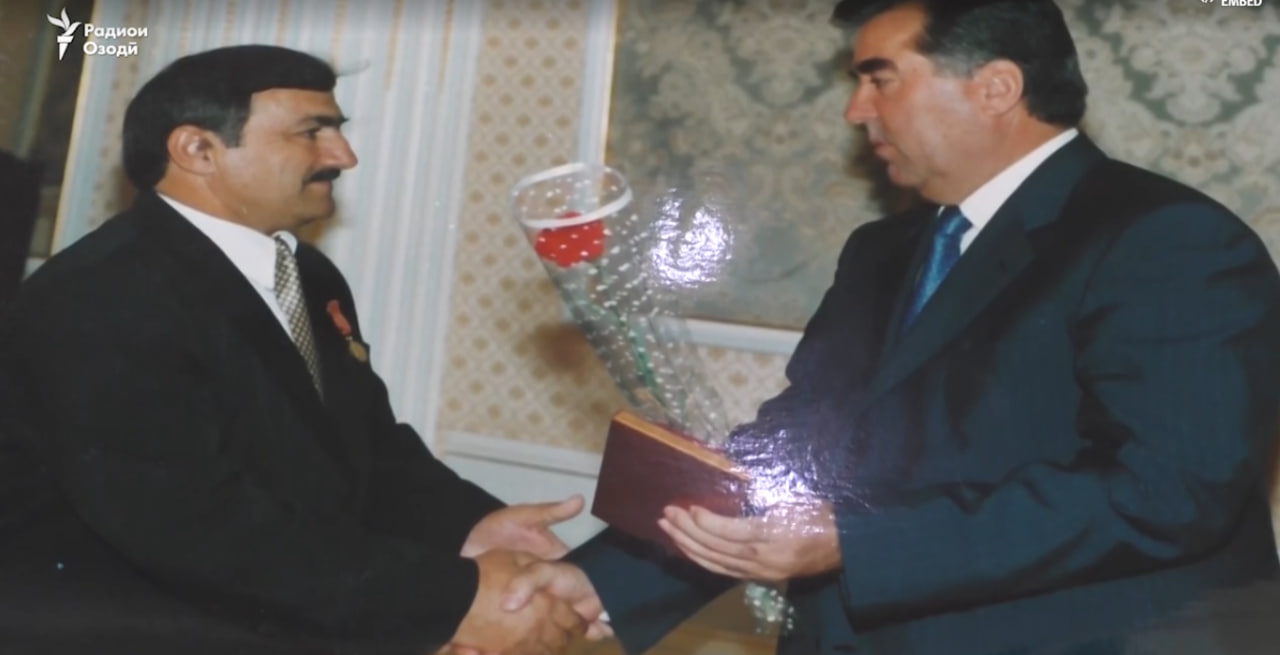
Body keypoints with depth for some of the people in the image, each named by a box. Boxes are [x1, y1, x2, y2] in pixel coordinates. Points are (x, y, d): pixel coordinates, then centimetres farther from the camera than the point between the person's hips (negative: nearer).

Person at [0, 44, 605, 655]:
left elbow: (374, 444, 8)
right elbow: (204, 527, -29)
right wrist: (455, 597, -30)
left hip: (303, 600, 8)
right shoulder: (99, 298, -19)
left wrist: (468, 524, -12)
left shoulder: (310, 275, 9)